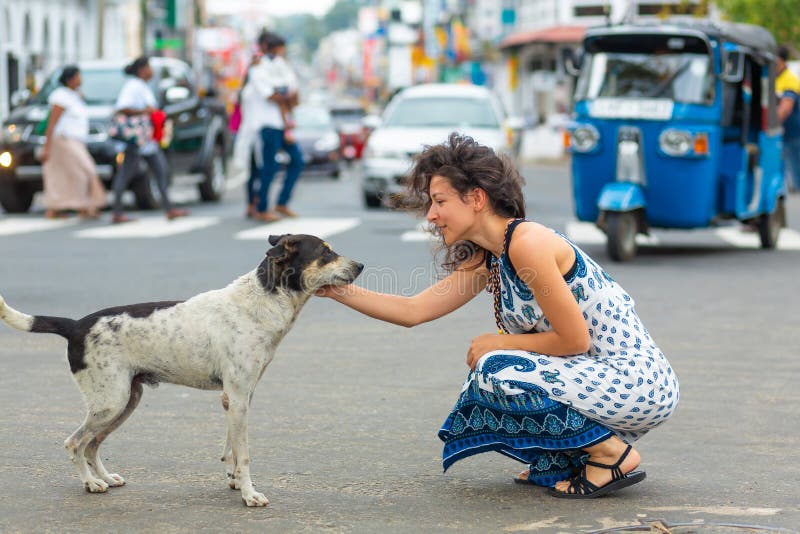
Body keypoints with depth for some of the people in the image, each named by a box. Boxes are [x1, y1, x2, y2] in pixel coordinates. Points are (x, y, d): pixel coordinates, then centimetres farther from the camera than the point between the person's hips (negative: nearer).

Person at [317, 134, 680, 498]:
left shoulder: (527, 243, -19)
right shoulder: (486, 259, 9)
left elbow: (574, 339, -19)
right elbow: (413, 311, 8)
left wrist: (500, 344, -7)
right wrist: (336, 290, 1)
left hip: (636, 381, -9)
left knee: (495, 371, -21)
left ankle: (612, 453, -9)